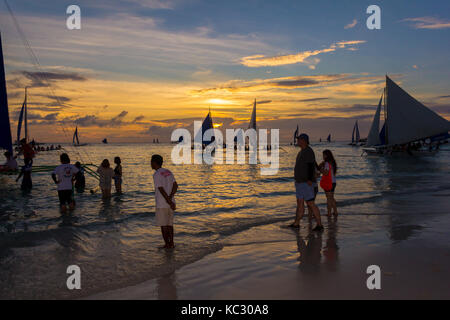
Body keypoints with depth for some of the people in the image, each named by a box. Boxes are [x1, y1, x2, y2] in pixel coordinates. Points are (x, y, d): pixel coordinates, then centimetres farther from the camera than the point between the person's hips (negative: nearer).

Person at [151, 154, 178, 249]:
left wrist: (170, 202, -17)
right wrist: (170, 198, -7)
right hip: (170, 203, 7)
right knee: (169, 224, 15)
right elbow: (175, 185, 1)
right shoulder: (168, 172, 10)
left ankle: (167, 245, 9)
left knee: (163, 225, 3)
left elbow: (162, 190, -20)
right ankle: (171, 243, 20)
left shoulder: (156, 175, -14)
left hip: (162, 205, -7)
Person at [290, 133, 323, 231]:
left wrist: (309, 179, -30)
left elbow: (311, 166, -23)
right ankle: (296, 223, 20)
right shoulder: (302, 151, 16)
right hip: (300, 182, 10)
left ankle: (319, 225, -3)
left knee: (310, 204, -9)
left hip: (306, 182, -10)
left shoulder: (308, 151, -15)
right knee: (299, 203, 13)